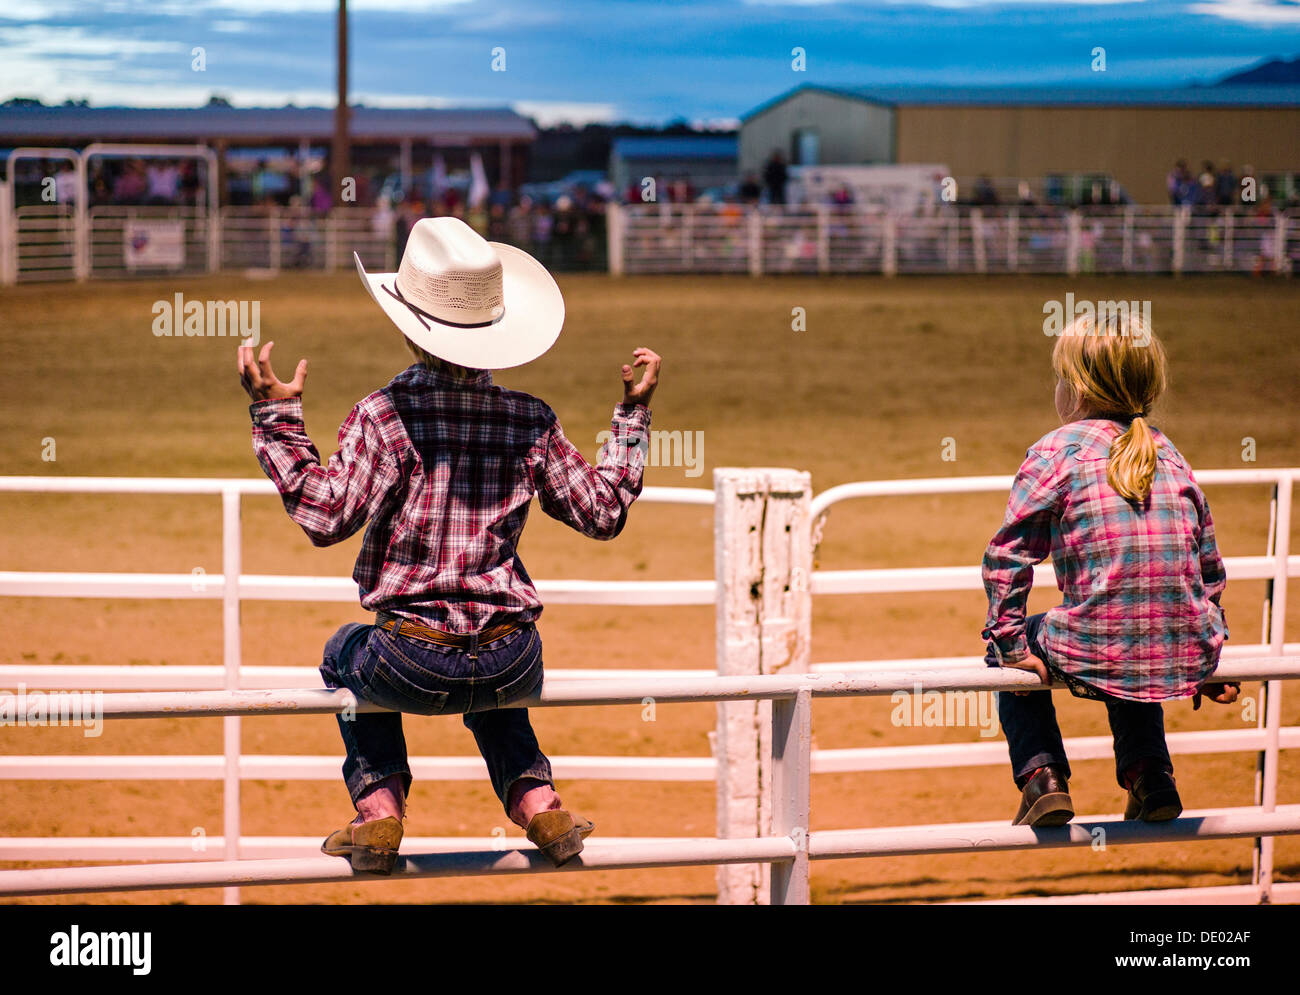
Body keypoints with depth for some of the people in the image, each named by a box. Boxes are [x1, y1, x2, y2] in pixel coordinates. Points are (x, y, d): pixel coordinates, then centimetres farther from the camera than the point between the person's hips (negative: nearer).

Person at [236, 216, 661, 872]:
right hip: (512, 666, 3)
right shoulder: (530, 422, 1)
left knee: (346, 653, 32)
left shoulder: (385, 416, -10)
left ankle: (379, 806, 18)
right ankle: (537, 804, 20)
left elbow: (327, 516, -16)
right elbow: (603, 513, 9)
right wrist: (632, 417, 20)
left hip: (413, 667, -3)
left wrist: (275, 418, -11)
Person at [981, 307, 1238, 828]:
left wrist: (1010, 642, 4)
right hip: (1188, 659, 5)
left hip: (1094, 657, -5)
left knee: (1012, 651, 26)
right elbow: (1209, 567, 21)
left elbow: (1008, 554, -4)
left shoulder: (1056, 452, -1)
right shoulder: (1170, 455, 14)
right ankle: (1150, 776, 26)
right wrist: (1208, 658, 31)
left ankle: (1042, 776, 12)